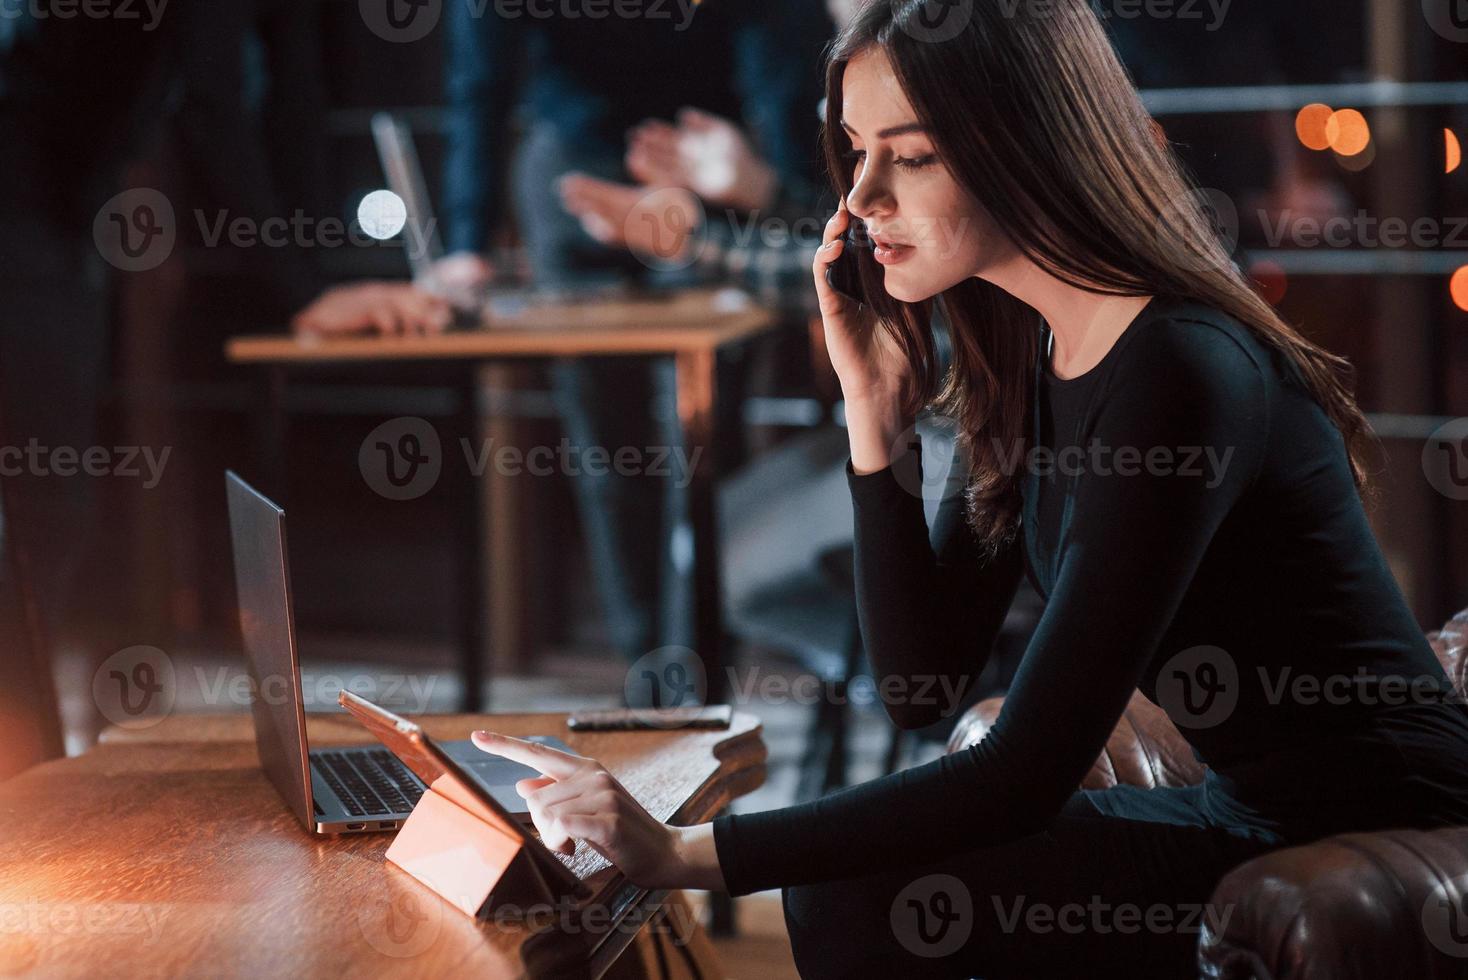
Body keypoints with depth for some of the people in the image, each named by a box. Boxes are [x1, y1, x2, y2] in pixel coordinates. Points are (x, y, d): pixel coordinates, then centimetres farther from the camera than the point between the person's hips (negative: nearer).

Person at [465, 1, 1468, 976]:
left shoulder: (1177, 376, -25)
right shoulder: (1032, 354, 3)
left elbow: (1025, 773, -27)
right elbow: (926, 682, 3)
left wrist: (686, 853, -27)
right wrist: (874, 407, -7)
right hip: (1252, 811, 8)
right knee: (837, 885, -5)